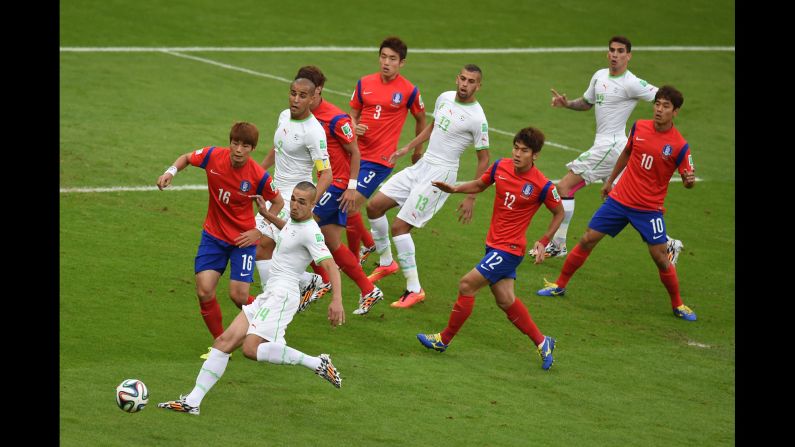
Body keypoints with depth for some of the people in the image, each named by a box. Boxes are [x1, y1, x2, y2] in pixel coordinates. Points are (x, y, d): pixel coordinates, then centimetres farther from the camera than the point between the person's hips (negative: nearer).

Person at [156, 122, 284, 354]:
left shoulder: (258, 176, -19)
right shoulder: (214, 156, -13)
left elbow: (278, 203, -2)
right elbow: (186, 158, 7)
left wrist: (259, 231, -9)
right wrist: (171, 171, -12)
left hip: (243, 239, -3)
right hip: (213, 235, 3)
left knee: (238, 296, -8)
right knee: (204, 291, -9)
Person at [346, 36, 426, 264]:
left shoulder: (409, 91, -6)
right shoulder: (364, 83, 4)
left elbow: (421, 119, 10)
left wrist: (418, 150, 19)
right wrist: (353, 126, -8)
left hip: (380, 159, -6)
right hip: (356, 153, 6)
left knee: (351, 207, -12)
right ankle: (369, 244, 37)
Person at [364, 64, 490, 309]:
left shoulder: (477, 119, -16)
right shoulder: (445, 98, 5)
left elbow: (483, 160, -10)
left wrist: (471, 198, -10)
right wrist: (407, 148, 20)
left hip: (440, 173, -8)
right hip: (422, 165, 8)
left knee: (399, 226, -13)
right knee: (374, 205, 8)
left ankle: (414, 289, -6)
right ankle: (386, 262, 27)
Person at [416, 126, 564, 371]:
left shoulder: (542, 186, -16)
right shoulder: (500, 167, -2)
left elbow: (559, 213, 0)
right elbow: (480, 185, 17)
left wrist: (543, 242, -6)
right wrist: (454, 189, 0)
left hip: (509, 249, -7)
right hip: (494, 245, 7)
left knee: (466, 285, -8)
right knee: (505, 299, 11)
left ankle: (445, 339, 7)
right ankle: (541, 342, 25)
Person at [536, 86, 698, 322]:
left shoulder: (679, 146, -13)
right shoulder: (639, 127, -2)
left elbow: (687, 179, -8)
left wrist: (689, 180, -32)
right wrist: (610, 181, 23)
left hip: (649, 208, -3)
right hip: (619, 199, 3)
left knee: (660, 257, -5)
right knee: (587, 240, 3)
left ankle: (678, 305, 14)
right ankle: (560, 285, 19)